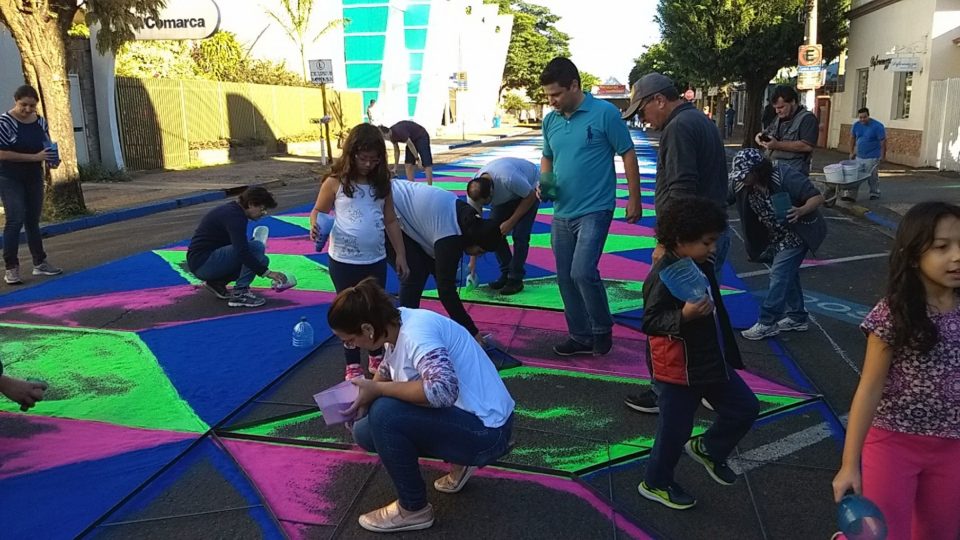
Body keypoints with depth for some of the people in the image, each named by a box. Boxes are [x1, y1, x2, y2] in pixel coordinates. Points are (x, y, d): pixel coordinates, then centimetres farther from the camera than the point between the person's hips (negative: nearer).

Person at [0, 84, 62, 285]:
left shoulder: (40, 122, 5)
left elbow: (47, 147, 17)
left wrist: (51, 158, -5)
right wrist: (34, 157, -23)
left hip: (34, 178, 5)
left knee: (33, 221, 13)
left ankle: (40, 263, 21)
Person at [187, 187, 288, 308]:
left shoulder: (232, 210, 13)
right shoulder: (234, 216, -18)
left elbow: (239, 247, 23)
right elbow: (241, 251, -28)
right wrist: (267, 272, -27)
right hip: (203, 262, -10)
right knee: (257, 248, -21)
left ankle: (216, 282, 11)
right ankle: (239, 294, -16)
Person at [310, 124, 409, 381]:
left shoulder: (381, 183, 2)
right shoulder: (335, 182, -8)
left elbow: (391, 220, 7)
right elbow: (318, 211, -1)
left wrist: (401, 255, 7)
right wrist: (315, 227, -24)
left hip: (376, 260, 4)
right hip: (344, 261, -3)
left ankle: (377, 358, 34)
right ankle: (352, 365, 23)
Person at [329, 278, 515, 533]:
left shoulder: (415, 332, -26)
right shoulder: (396, 325, 0)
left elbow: (444, 390, -40)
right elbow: (386, 370, 19)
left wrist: (376, 389, -27)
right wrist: (362, 397, 0)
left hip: (485, 431, -9)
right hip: (461, 415, 9)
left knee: (384, 414, -25)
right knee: (365, 431, 7)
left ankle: (413, 509, -3)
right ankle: (459, 463, 16)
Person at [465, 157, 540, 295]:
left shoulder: (508, 178, -44)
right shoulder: (474, 192, -26)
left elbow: (530, 197, -26)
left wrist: (511, 222, -25)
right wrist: (473, 260, -17)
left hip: (529, 189, -5)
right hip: (507, 196, 5)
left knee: (519, 234, -17)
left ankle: (515, 279, -6)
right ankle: (506, 273, 7)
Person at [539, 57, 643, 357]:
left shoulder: (604, 113, -10)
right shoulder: (550, 120, 6)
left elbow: (628, 155, -5)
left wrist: (634, 199, -4)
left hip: (594, 211, -6)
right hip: (561, 214, 6)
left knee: (583, 272, -17)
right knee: (566, 278, 9)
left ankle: (603, 330, 8)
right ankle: (581, 337, 24)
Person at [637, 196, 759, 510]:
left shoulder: (702, 267, 4)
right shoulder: (664, 276, -23)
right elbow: (650, 322, -26)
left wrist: (728, 353, 22)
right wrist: (684, 316, -41)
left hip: (712, 362, 9)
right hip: (679, 369, -8)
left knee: (745, 408, 15)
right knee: (675, 428, 5)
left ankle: (707, 449, 38)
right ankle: (655, 483, 28)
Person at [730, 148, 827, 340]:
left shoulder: (785, 176, -30)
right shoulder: (745, 186, -11)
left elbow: (818, 197, -31)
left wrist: (801, 211, -47)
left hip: (798, 234, -7)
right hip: (777, 237, 7)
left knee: (779, 274, -10)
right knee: (787, 274, 15)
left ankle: (767, 323, -3)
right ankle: (797, 317, 29)